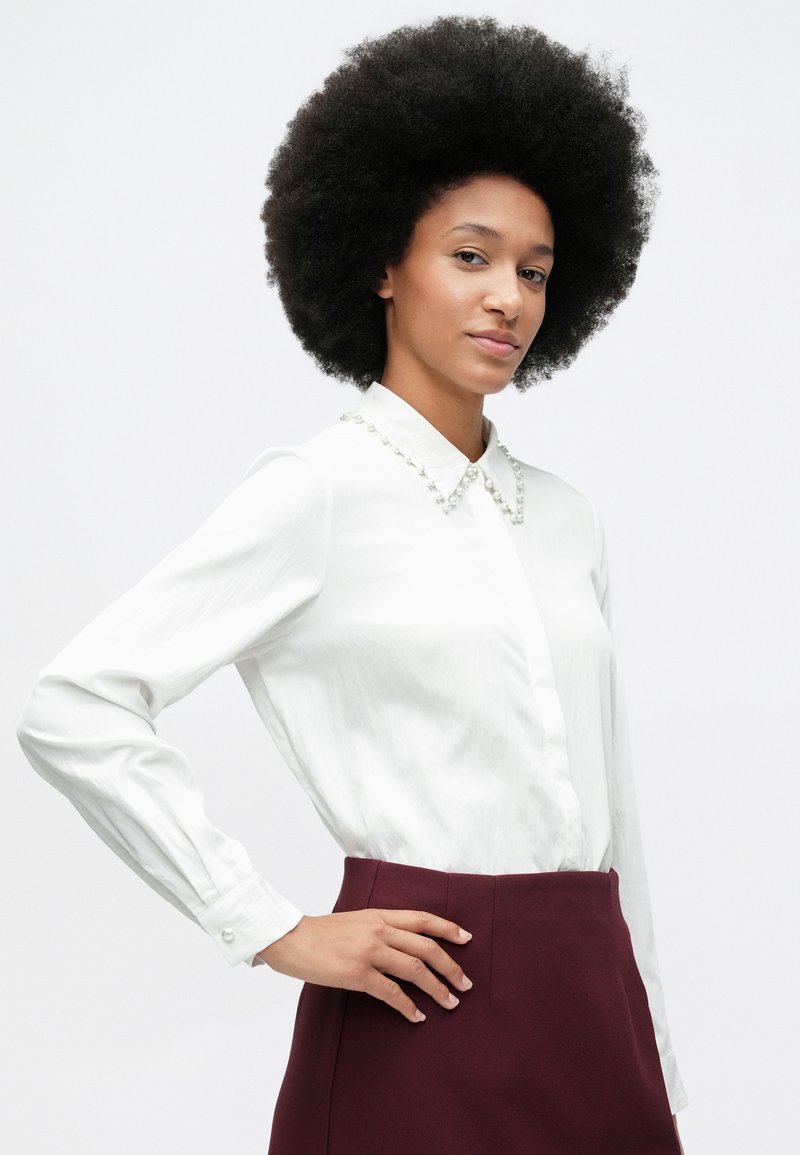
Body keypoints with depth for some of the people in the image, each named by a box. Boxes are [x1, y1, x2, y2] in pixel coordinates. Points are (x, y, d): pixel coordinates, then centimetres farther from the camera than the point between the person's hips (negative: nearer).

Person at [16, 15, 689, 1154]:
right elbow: (73, 707, -13)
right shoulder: (318, 492, -6)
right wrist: (275, 930, -12)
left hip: (593, 1010, 6)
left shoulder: (564, 518, 12)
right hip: (428, 1021, -6)